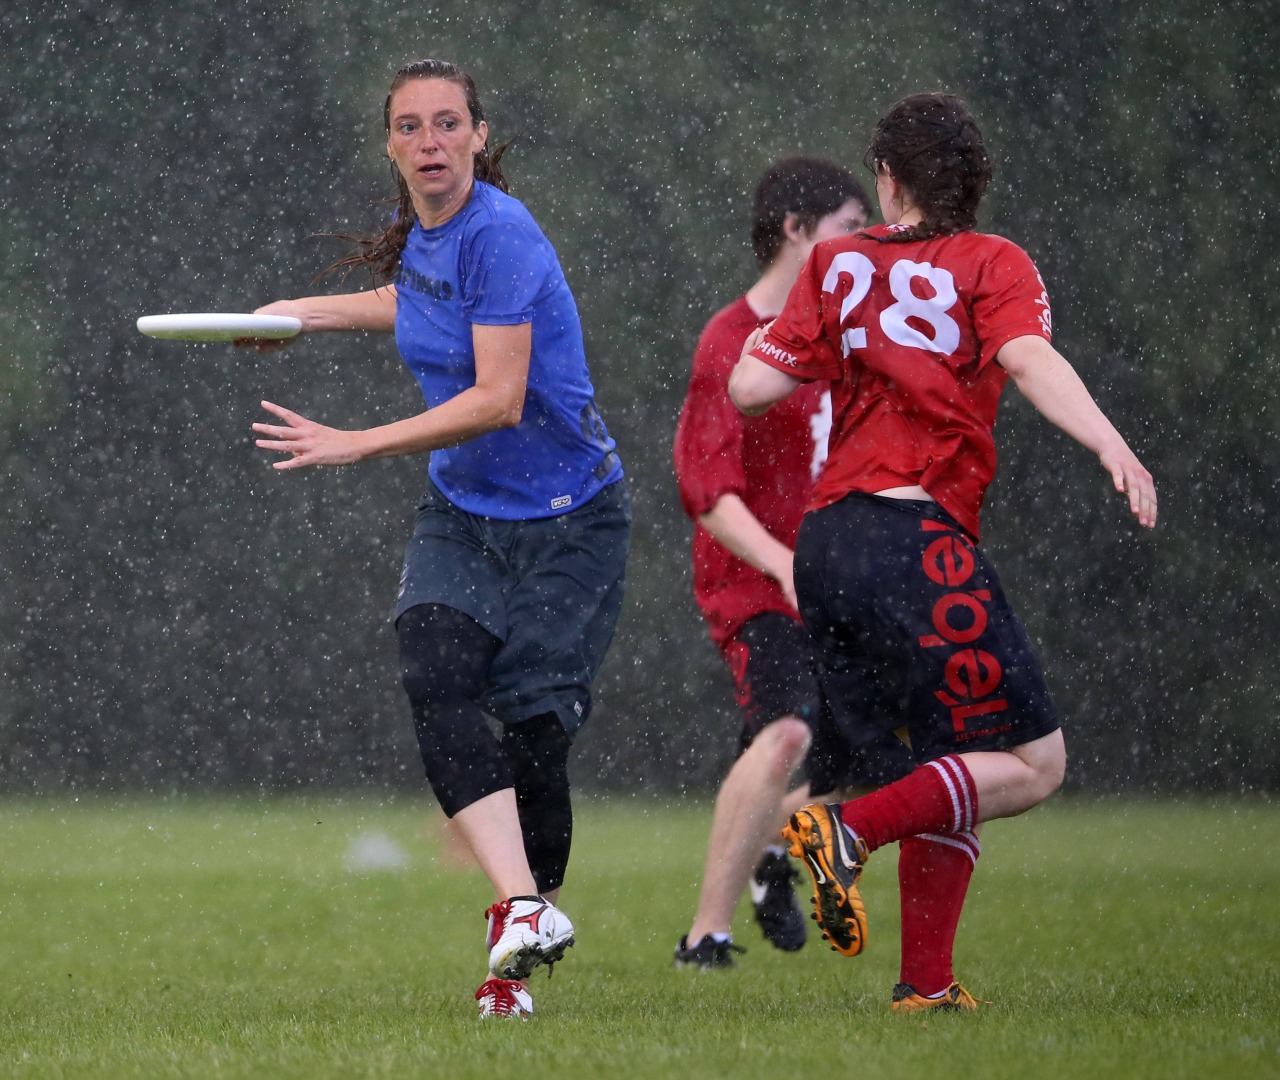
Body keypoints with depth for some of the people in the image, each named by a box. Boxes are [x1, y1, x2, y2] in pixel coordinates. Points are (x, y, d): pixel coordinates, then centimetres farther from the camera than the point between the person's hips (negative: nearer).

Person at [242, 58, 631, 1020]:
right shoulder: (418, 234, 5)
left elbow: (497, 401, -25)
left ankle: (516, 965, 8)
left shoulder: (499, 235, -19)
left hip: (567, 522, -6)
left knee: (535, 731, -9)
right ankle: (522, 908, -33)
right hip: (462, 514, 6)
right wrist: (305, 313, 24)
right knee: (437, 679, -22)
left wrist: (357, 445, -24)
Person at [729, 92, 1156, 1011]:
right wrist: (1113, 448, -28)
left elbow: (751, 388, 9)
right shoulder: (993, 265, 4)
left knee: (954, 762, 16)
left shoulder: (838, 265, 14)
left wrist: (769, 345, 32)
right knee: (1032, 763, -1)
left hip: (824, 545, 6)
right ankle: (851, 830, -18)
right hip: (916, 540, -6)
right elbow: (1029, 360, -16)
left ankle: (927, 980, 8)